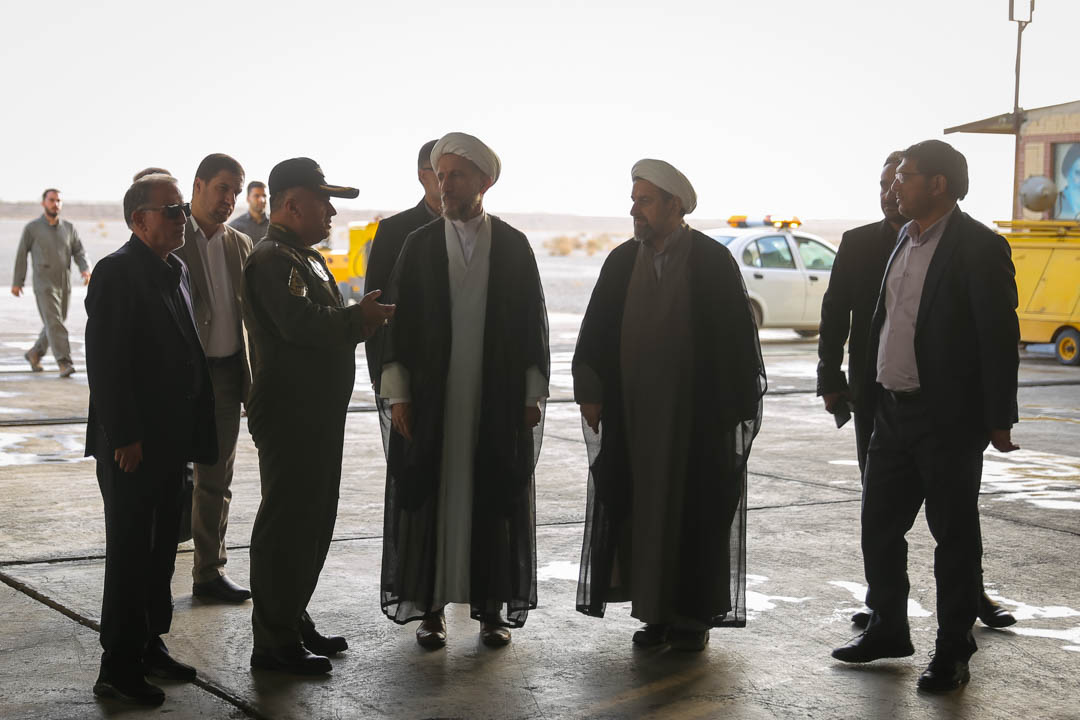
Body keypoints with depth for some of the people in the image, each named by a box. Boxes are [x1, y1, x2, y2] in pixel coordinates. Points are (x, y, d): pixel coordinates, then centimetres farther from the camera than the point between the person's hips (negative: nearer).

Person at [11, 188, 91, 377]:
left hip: (64, 285, 5)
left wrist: (85, 269, -16)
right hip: (44, 285, -5)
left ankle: (35, 354, 35)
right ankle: (64, 364, -19)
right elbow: (21, 255, 3)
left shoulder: (69, 228, 8)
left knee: (55, 324, 14)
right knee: (54, 323, -14)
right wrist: (17, 282, 4)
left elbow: (79, 252, 4)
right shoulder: (32, 228, -2)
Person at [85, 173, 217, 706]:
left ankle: (149, 645, 28)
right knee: (130, 552, -2)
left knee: (162, 547, 16)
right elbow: (105, 363, -19)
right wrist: (124, 438, -22)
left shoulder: (175, 271, 13)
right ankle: (119, 667, 6)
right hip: (132, 445, -9)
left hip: (170, 438, 9)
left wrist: (194, 429, 13)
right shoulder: (117, 272, -14)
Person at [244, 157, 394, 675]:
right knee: (287, 525, -5)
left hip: (319, 415, 10)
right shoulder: (272, 259, -15)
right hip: (288, 416, -10)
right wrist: (359, 318, -14)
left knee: (313, 521, 16)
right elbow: (302, 323, -28)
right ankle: (274, 644, 2)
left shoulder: (307, 258, 19)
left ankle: (293, 621, 27)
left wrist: (358, 322, 5)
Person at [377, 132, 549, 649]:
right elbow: (398, 321, 2)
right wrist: (397, 395, -4)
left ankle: (492, 607, 16)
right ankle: (430, 608, 13)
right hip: (431, 399, 0)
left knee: (495, 501, 5)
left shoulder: (514, 246, 3)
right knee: (431, 498, 3)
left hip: (498, 401, 0)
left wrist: (532, 395, 0)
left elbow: (532, 322, 5)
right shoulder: (419, 245, 3)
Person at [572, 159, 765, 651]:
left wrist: (734, 406, -7)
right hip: (633, 416, 4)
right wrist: (590, 392, 3)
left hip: (696, 417, -4)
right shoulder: (622, 261, 7)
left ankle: (693, 615, 12)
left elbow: (736, 338, -4)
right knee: (641, 510, 5)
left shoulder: (713, 261, -4)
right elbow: (596, 332, 10)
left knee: (694, 511, 2)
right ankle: (655, 613, 15)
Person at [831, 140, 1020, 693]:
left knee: (954, 536, 4)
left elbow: (999, 336, -14)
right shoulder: (904, 240, 12)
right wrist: (867, 394, 14)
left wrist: (999, 419, -15)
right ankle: (887, 630, 30)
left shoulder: (979, 248, -12)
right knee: (878, 525, 14)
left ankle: (953, 651, 14)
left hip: (948, 419, -8)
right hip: (894, 413, 8)